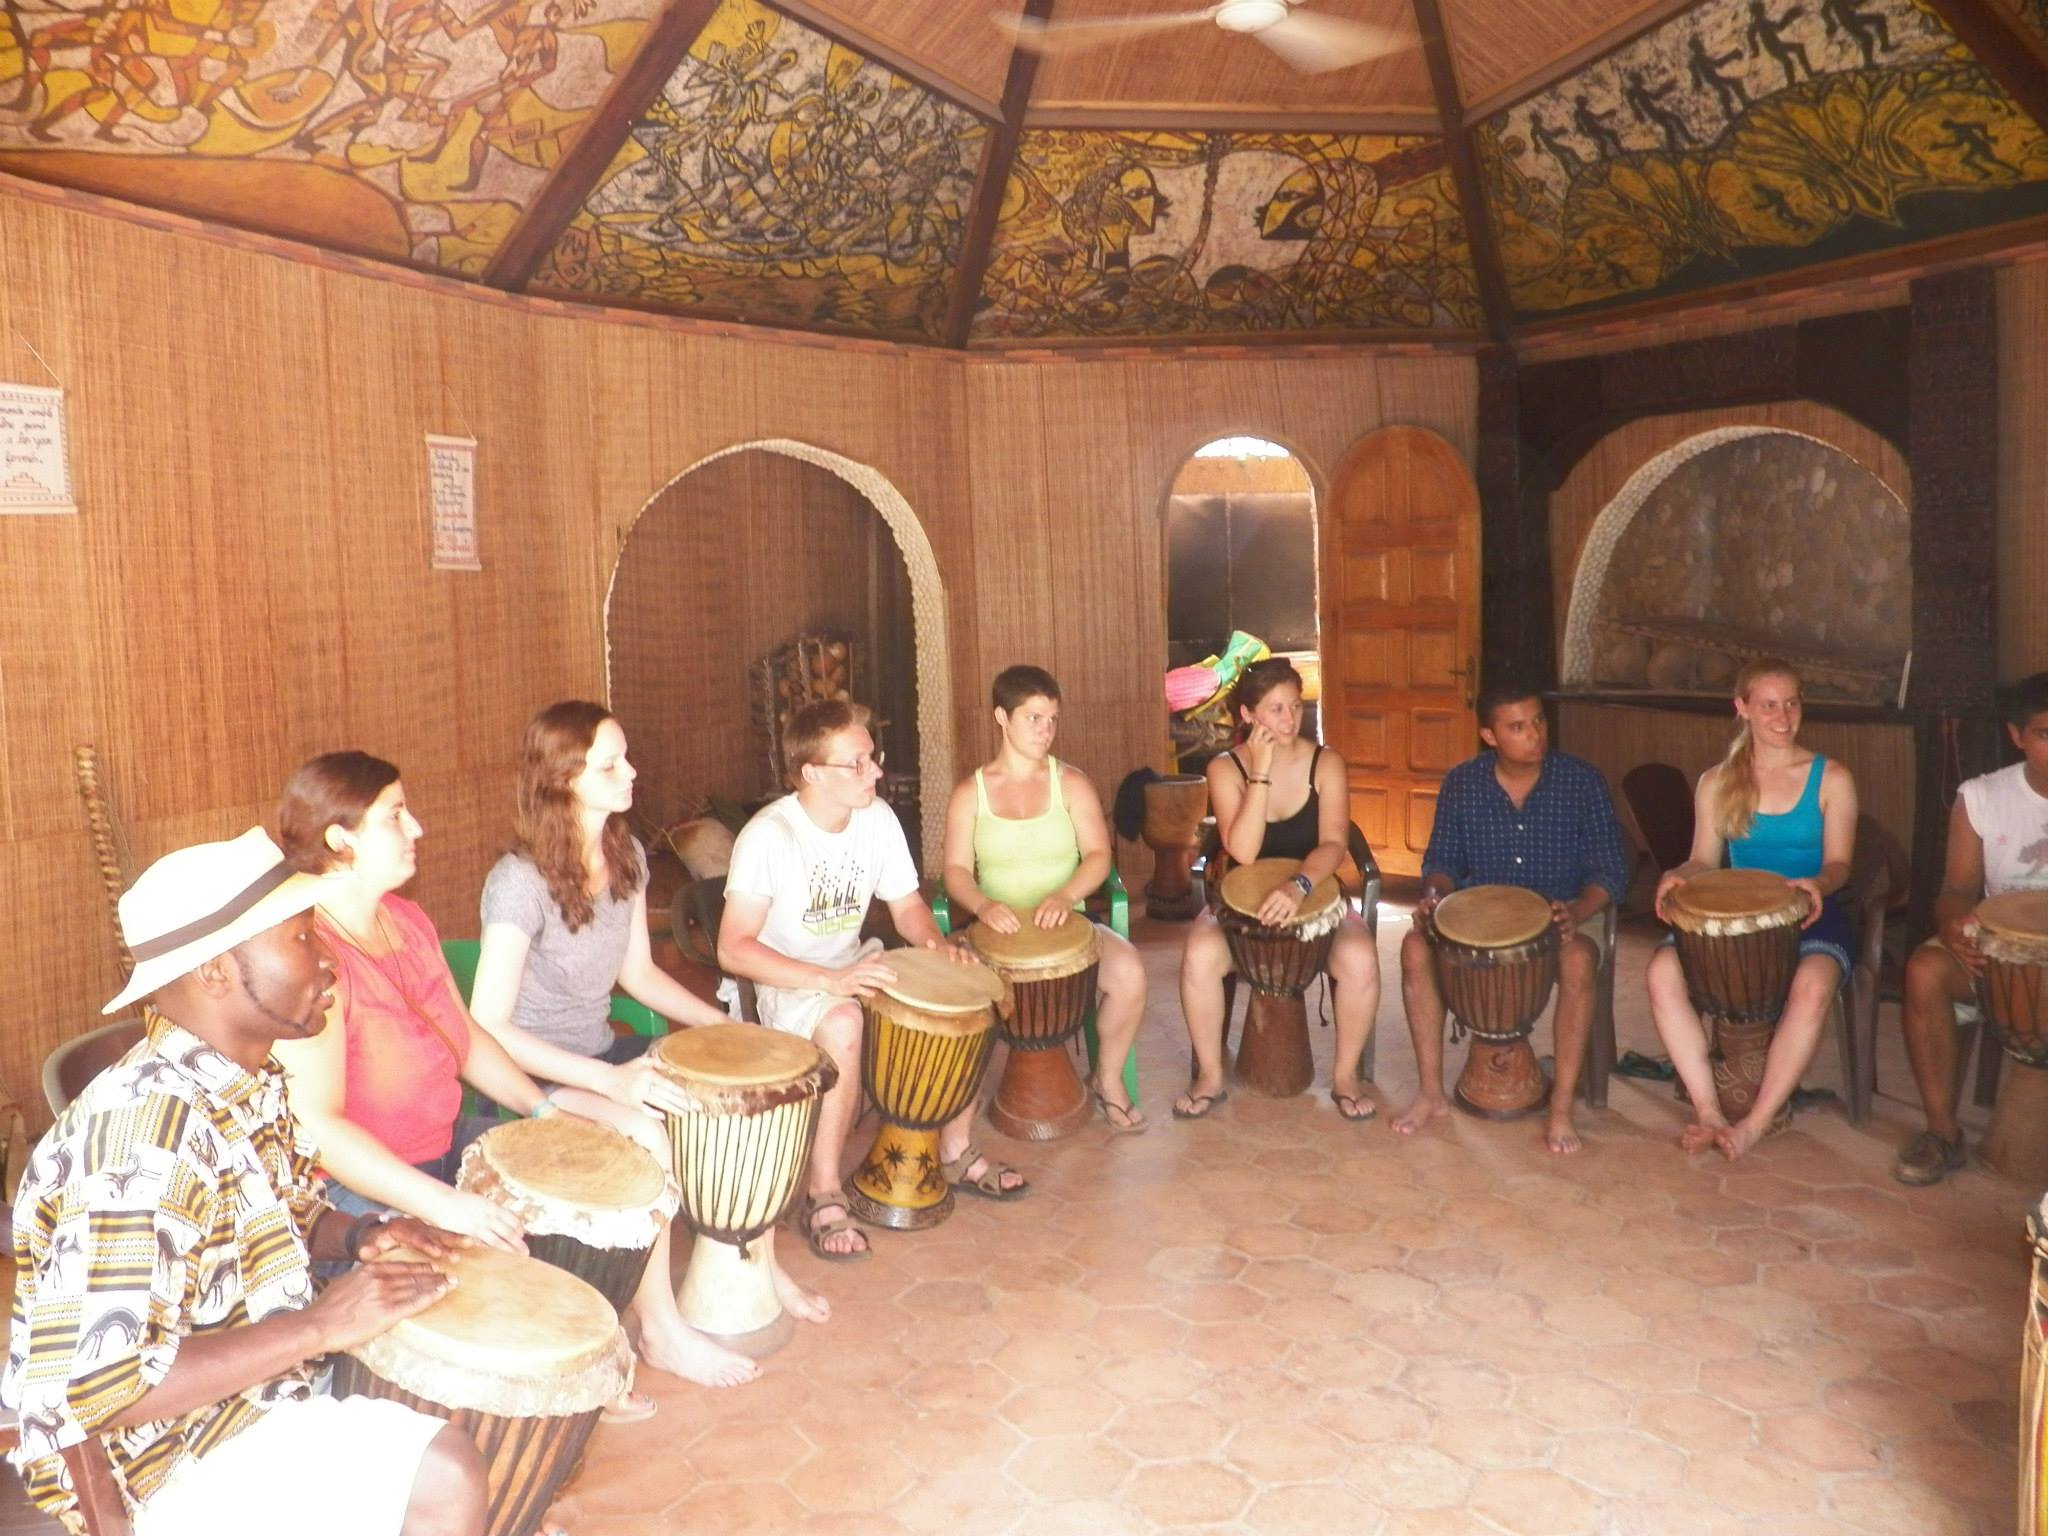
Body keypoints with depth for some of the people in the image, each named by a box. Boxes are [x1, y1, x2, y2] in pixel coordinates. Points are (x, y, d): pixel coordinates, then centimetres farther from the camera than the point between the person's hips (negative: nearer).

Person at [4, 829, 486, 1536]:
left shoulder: (250, 1080, -1)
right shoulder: (144, 1132, -30)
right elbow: (90, 1390, -33)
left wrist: (360, 1235, -4)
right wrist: (322, 1325, -29)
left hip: (265, 1389, 9)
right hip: (175, 1459, -9)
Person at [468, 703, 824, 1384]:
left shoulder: (626, 855, -1)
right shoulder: (519, 881, -25)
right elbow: (488, 1028, -28)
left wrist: (724, 1026, -2)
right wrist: (611, 1081, -35)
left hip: (601, 1052, 7)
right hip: (532, 1078, -7)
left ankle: (760, 1266, 12)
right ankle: (662, 1332, -12)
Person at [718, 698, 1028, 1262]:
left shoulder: (878, 818, -4)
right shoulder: (767, 836, -22)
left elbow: (907, 905, 7)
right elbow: (733, 948, -26)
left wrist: (937, 946, -15)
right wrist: (829, 981, -35)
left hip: (854, 967, 6)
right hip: (786, 984, -6)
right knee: (843, 1023, -38)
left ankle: (956, 1150, 6)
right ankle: (822, 1194, -21)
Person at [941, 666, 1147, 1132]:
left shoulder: (1071, 782, 3)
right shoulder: (969, 793, 4)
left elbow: (1098, 856, -5)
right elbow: (956, 870, -2)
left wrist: (1065, 895, -26)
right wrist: (982, 904, -25)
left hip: (1066, 924, 1)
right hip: (998, 930, 0)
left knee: (1128, 972, -29)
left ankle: (1108, 1079, -2)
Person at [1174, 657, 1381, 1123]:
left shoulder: (1325, 763, -6)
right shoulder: (1225, 768, -8)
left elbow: (1333, 844, -18)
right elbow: (1242, 851, -20)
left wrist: (1299, 885, -38)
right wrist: (1260, 774, -24)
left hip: (1312, 896, 1)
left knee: (1360, 960, -29)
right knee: (1200, 957, -30)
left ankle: (1345, 1076, -5)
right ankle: (1210, 1077, -9)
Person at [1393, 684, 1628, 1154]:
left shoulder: (1582, 781, -7)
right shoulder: (1462, 783, -2)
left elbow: (1609, 870, -7)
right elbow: (1443, 859, 6)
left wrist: (1578, 911, -28)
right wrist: (1435, 894, -17)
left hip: (1557, 920, -2)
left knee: (1579, 959, -36)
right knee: (1416, 946, -26)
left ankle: (1562, 1108, -26)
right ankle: (1431, 1092, -16)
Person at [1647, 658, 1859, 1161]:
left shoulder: (1831, 779, 3)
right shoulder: (1716, 782, 9)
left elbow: (1838, 863, -1)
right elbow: (1705, 860, 9)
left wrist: (1817, 883, -25)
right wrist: (1680, 875, -15)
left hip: (1809, 916, -2)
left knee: (1812, 986, -37)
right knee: (1662, 971, -28)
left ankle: (1755, 1124, -25)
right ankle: (1709, 1112, -23)